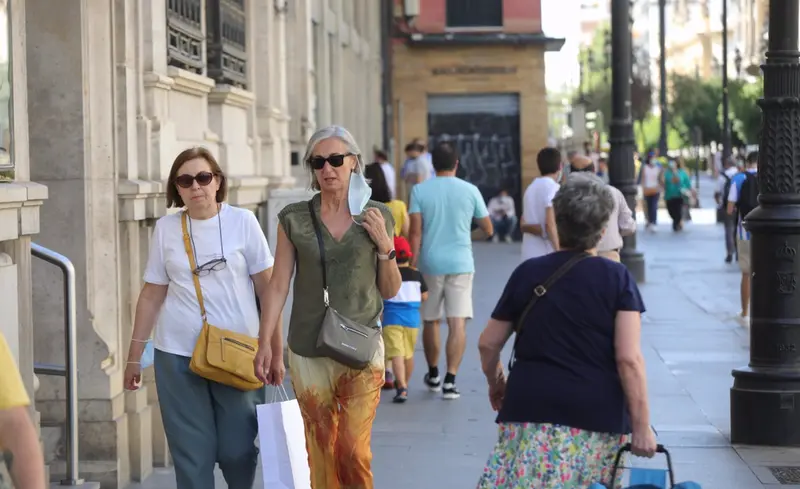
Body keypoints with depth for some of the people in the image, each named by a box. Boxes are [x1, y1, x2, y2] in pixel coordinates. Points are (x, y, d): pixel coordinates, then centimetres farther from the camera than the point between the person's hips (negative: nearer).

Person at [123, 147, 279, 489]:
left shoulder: (242, 222, 0)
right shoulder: (165, 228, 4)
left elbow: (267, 288, 3)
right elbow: (152, 294, 9)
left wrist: (276, 351, 1)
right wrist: (134, 355, 10)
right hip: (177, 356, 1)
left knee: (237, 451, 2)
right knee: (192, 455, 2)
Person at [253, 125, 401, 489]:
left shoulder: (377, 217, 4)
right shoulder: (294, 219, 1)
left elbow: (390, 291, 9)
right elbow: (278, 286, 2)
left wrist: (385, 247, -6)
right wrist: (264, 343, -4)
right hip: (309, 353, 1)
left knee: (353, 450, -9)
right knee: (321, 452, 5)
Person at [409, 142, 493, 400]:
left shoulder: (420, 190, -1)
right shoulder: (470, 190, 0)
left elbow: (416, 233, -7)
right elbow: (488, 229, 9)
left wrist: (412, 266, -4)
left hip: (430, 264, 1)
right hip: (460, 264, -1)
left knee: (430, 321, 16)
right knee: (457, 323, -4)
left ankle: (433, 375, 31)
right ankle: (450, 380, -15)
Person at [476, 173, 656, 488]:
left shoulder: (528, 273, 7)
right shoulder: (617, 278, -1)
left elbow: (488, 344, 13)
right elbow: (629, 360, -9)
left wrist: (495, 382, 33)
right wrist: (641, 426, -4)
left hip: (531, 406, 1)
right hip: (599, 416, -1)